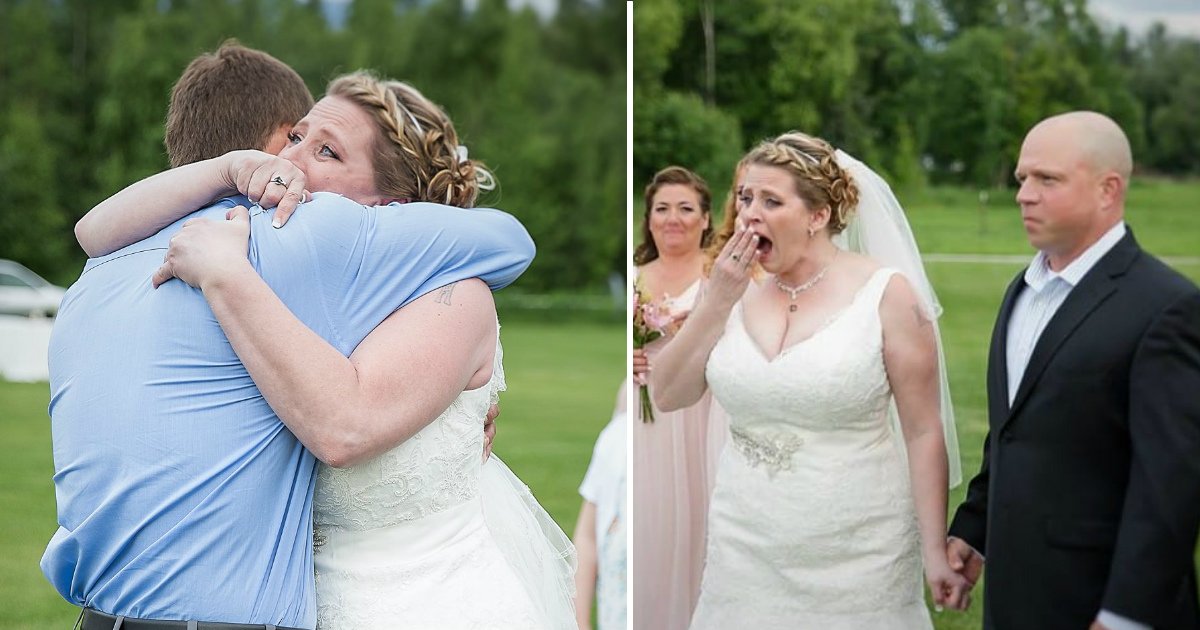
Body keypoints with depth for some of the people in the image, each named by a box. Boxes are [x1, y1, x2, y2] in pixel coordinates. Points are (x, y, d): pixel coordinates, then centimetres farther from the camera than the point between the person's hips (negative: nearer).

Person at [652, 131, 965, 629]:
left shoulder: (885, 294, -10)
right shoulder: (735, 288, 3)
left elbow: (923, 432, -8)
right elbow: (667, 395, 0)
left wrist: (936, 553, -11)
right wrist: (717, 300, -9)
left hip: (857, 554, -4)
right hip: (746, 547, 4)